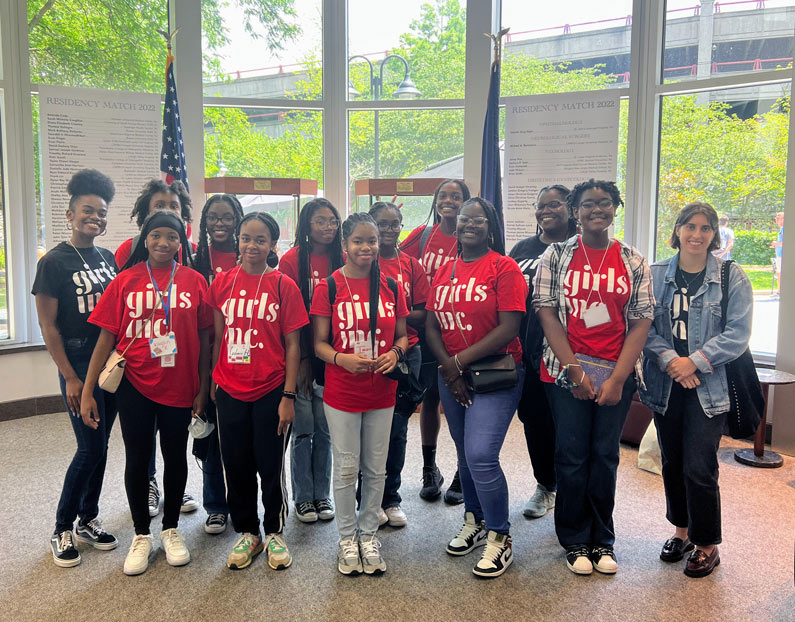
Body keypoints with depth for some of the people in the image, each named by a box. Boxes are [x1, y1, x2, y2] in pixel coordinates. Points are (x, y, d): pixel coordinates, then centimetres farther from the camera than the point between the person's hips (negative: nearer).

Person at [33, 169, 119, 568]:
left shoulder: (108, 258, 9)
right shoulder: (54, 262, -8)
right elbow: (48, 326, -9)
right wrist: (70, 377, -13)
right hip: (79, 365, -5)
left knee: (100, 446, 11)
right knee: (91, 448, -5)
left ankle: (88, 520, 26)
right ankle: (62, 529, 13)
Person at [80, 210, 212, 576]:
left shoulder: (194, 281, -2)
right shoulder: (126, 281, -2)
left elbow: (204, 338, 3)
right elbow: (106, 337, -1)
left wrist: (203, 388, 2)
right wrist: (88, 391, -4)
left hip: (179, 386, 0)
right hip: (135, 385, 0)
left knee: (176, 456, 11)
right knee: (137, 458, 9)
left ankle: (171, 529, 31)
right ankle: (141, 535, 27)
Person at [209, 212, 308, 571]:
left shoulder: (284, 286, -5)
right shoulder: (222, 283, 2)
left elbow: (292, 345, -4)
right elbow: (218, 337, 8)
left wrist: (289, 396, -7)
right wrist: (212, 382, 7)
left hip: (270, 392, -2)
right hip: (230, 391, 3)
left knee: (271, 466, 8)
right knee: (236, 466, 12)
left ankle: (274, 533, 29)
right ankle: (247, 532, 31)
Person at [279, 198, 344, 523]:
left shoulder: (341, 261, 4)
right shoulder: (292, 260, -6)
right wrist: (303, 359, -9)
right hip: (301, 354, -3)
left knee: (325, 429, 11)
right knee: (303, 428, 5)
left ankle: (322, 495, 24)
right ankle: (303, 497, 20)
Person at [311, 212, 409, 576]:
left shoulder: (390, 286, 4)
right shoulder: (328, 287, -6)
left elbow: (402, 335, 10)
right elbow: (319, 343, -4)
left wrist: (395, 352, -11)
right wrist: (342, 359, -23)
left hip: (382, 392, 3)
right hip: (341, 392, -3)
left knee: (376, 468, 12)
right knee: (346, 468, 7)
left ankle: (368, 534, 30)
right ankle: (347, 537, 26)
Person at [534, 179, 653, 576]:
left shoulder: (632, 261, 5)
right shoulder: (556, 255, 1)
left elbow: (642, 321, 0)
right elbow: (546, 312, -4)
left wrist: (617, 378, -9)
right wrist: (574, 369, -11)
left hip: (616, 375, 2)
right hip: (566, 372, -1)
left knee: (605, 455, 9)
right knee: (571, 456, 4)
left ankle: (602, 540, 25)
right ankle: (574, 542, 20)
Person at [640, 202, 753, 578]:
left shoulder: (732, 277, -2)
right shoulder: (656, 275, 4)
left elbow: (738, 333, -7)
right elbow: (645, 325, -2)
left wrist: (695, 362, -15)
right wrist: (668, 359, -17)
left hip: (709, 388, -3)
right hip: (665, 386, 3)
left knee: (699, 469, -4)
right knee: (672, 463, 13)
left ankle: (707, 545, 17)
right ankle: (681, 530, 33)